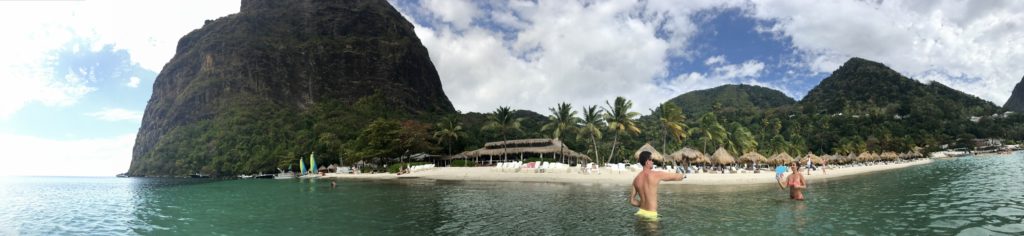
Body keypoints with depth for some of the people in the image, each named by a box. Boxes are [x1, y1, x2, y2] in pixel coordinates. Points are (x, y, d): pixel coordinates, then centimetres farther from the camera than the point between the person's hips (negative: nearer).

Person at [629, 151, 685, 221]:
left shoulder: (636, 179, 3)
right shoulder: (656, 175, -11)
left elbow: (632, 201, 6)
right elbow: (674, 177, 7)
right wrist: (683, 176, 28)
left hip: (641, 212, 6)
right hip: (651, 214, -6)